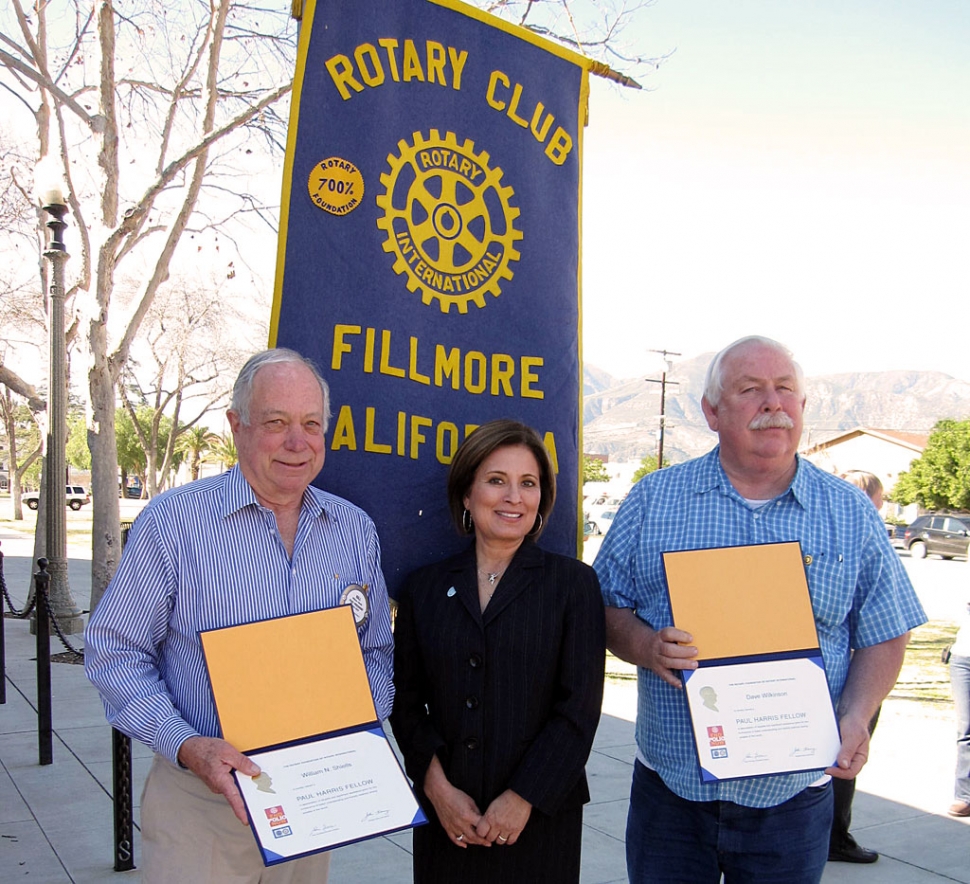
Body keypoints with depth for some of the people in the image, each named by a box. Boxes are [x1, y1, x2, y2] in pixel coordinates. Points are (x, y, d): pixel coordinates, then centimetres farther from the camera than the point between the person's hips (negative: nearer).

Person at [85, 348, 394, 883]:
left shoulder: (354, 529, 4)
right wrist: (185, 746, -18)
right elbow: (113, 651, -7)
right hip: (198, 802, -3)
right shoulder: (173, 521, -9)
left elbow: (376, 651, 13)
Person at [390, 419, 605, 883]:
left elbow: (580, 707, -5)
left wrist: (523, 798, -11)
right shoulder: (425, 587, 5)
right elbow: (405, 701, 5)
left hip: (540, 818, -1)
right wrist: (438, 787, -7)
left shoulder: (573, 583, -1)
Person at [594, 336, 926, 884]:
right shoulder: (654, 499, 1)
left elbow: (884, 637, 5)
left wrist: (856, 719, -11)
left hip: (793, 799, 0)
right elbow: (607, 608, 4)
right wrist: (647, 647, -16)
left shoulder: (851, 512, 2)